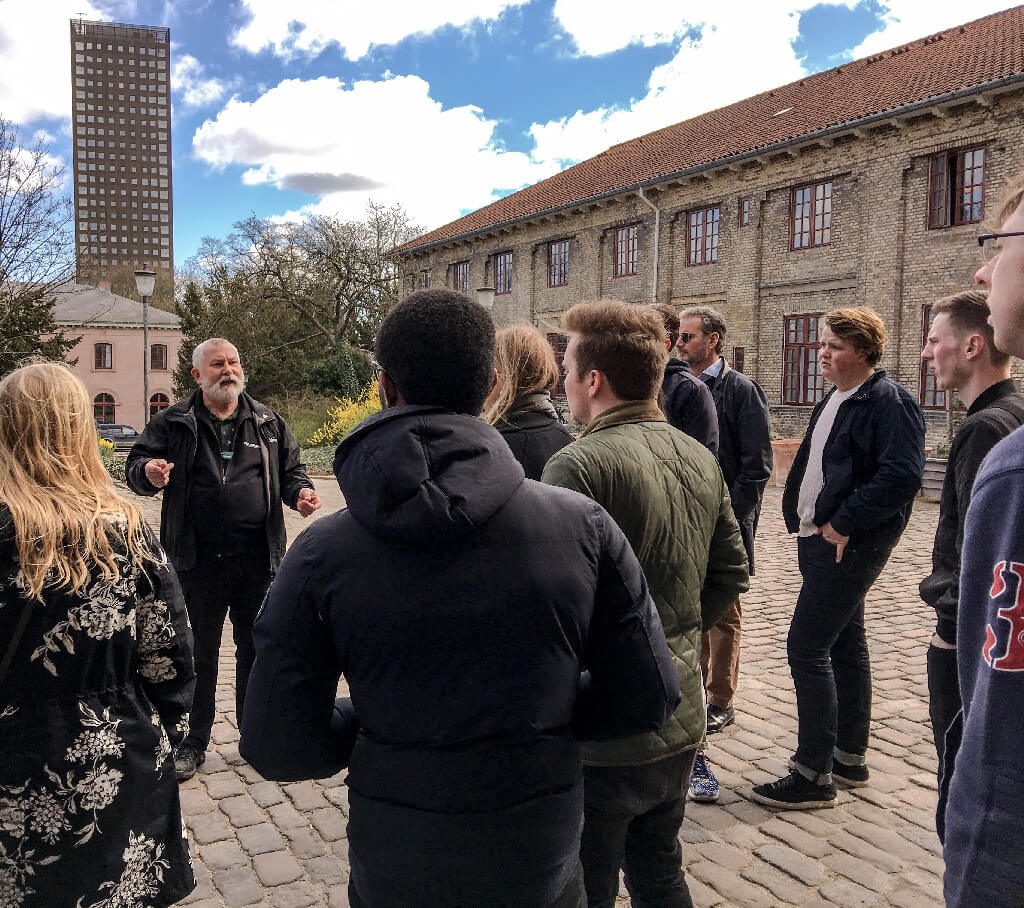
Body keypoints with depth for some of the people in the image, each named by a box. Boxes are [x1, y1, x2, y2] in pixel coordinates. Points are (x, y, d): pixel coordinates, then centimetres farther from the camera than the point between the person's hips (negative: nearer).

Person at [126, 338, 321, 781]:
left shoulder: (268, 422, 7)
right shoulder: (173, 422, 1)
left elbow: (291, 470, 14)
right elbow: (135, 465, 2)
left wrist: (300, 492, -8)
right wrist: (148, 472, -22)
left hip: (257, 560, 2)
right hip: (198, 561, -1)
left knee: (256, 650, 14)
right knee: (199, 653, 12)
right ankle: (194, 741, 28)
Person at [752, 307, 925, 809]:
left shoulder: (890, 401, -14)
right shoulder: (833, 399, 14)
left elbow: (902, 475, -25)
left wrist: (844, 523, -21)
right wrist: (799, 515, 9)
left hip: (850, 544, -10)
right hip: (821, 539, 10)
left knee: (807, 648, -9)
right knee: (845, 645, 16)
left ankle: (813, 775, 1)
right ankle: (850, 757, 30)